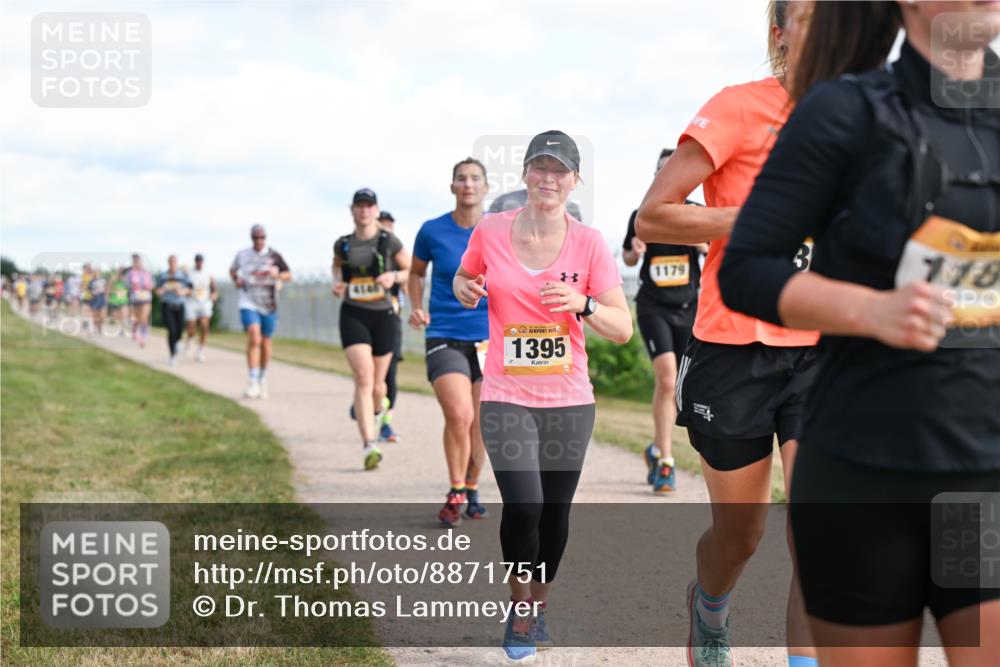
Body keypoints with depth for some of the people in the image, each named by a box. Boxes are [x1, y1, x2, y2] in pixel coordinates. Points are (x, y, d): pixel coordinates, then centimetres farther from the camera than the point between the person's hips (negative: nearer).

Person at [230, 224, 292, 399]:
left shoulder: (274, 256, 0)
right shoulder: (242, 255, 5)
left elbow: (288, 275, 2)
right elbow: (232, 269, 24)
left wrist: (277, 275, -19)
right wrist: (236, 280, 4)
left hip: (269, 306, 1)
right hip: (249, 304, -1)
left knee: (265, 342, 11)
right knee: (254, 338, -20)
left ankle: (263, 380, 30)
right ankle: (253, 382, -21)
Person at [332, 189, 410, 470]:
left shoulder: (389, 242, -1)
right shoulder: (343, 244, 5)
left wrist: (393, 276, -13)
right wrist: (337, 283, 6)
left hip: (383, 315, 0)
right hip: (353, 316, 0)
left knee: (377, 382, 9)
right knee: (363, 377, -16)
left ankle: (377, 409, 47)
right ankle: (369, 446, -20)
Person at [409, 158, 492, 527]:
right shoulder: (432, 231, -2)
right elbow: (416, 272, 15)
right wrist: (416, 307, 0)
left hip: (490, 337, 2)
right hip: (445, 336, -2)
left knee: (480, 422, 7)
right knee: (459, 415, -19)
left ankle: (471, 490, 30)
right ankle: (455, 493, 0)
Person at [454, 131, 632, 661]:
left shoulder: (589, 243, -4)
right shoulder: (490, 231, -3)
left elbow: (622, 329, -4)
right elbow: (463, 279, 17)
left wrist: (582, 304, -23)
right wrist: (465, 289, -6)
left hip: (569, 401, 1)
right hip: (506, 398, -1)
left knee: (554, 513, 9)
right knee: (522, 506, -18)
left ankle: (538, 608, 33)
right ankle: (520, 609, 6)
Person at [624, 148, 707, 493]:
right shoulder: (642, 215, 4)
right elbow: (628, 258, 16)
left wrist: (706, 247, -11)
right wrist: (634, 252, -8)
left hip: (688, 307, 2)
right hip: (653, 306, -2)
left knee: (676, 384, 6)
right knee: (666, 376, -18)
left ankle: (656, 448, 28)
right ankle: (665, 459, -13)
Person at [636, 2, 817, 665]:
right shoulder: (739, 107, -8)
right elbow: (651, 218, -12)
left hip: (822, 351, 3)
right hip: (735, 353, -3)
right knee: (741, 533, 13)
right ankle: (709, 605, 47)